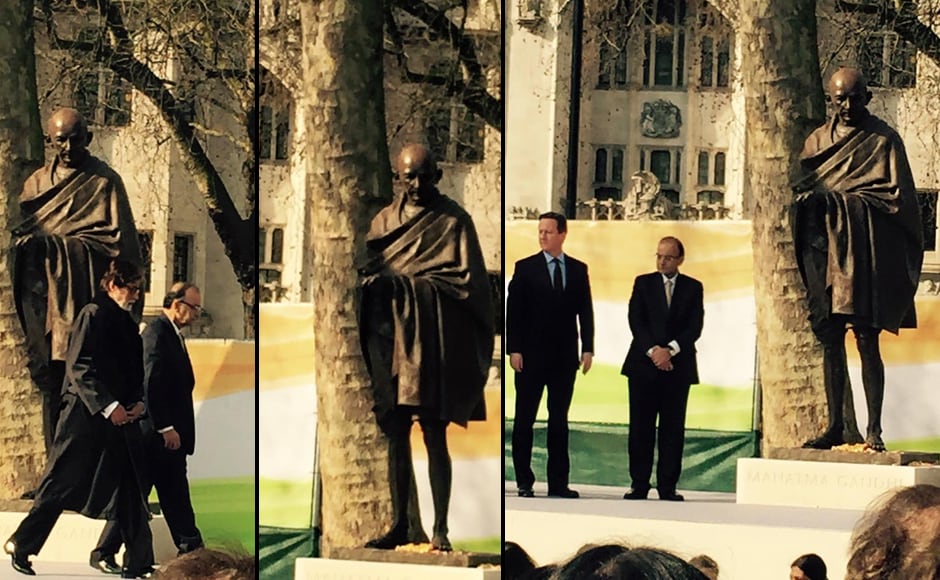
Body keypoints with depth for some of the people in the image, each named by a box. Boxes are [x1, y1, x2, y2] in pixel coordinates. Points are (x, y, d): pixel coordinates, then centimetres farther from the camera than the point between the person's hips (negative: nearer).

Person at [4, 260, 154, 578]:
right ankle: (21, 545, 11)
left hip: (120, 417, 8)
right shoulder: (93, 314, -10)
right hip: (86, 417, -8)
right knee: (61, 485, -2)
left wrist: (138, 402, 3)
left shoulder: (127, 322, 15)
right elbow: (79, 367, -16)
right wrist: (109, 406, -20)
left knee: (131, 489, 4)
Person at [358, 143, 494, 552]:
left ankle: (441, 528, -3)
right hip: (392, 338, 4)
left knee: (434, 436, -5)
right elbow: (367, 270, 14)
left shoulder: (453, 222, -1)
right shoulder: (385, 220, 14)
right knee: (396, 435, 5)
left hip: (433, 342, -4)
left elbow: (465, 278, -9)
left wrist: (402, 283, -15)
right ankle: (399, 525, 10)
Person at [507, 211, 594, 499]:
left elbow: (585, 311, 7)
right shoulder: (525, 268, -1)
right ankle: (524, 481, 6)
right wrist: (514, 350, -10)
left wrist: (588, 348, -1)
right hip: (531, 355, -2)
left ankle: (558, 482, 9)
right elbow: (513, 311, -3)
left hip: (565, 356, 2)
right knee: (524, 420, 1)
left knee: (559, 421, 6)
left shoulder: (579, 269, 8)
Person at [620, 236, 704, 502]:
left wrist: (670, 350, -13)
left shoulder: (693, 288, 9)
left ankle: (667, 486, 1)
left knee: (673, 429, -1)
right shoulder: (643, 283, 9)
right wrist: (653, 350, -13)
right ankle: (639, 485, 1)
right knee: (641, 428, -2)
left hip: (677, 366, 0)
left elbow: (695, 327, -1)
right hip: (644, 364, 0)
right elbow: (636, 320, -1)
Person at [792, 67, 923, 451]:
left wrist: (836, 199, -12)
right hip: (826, 251, 5)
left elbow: (896, 195, -7)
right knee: (830, 340, 4)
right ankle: (835, 427, 7)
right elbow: (800, 188, 17)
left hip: (866, 253, -4)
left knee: (867, 340, -8)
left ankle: (874, 430, -8)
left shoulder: (884, 141, 1)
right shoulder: (818, 141, 15)